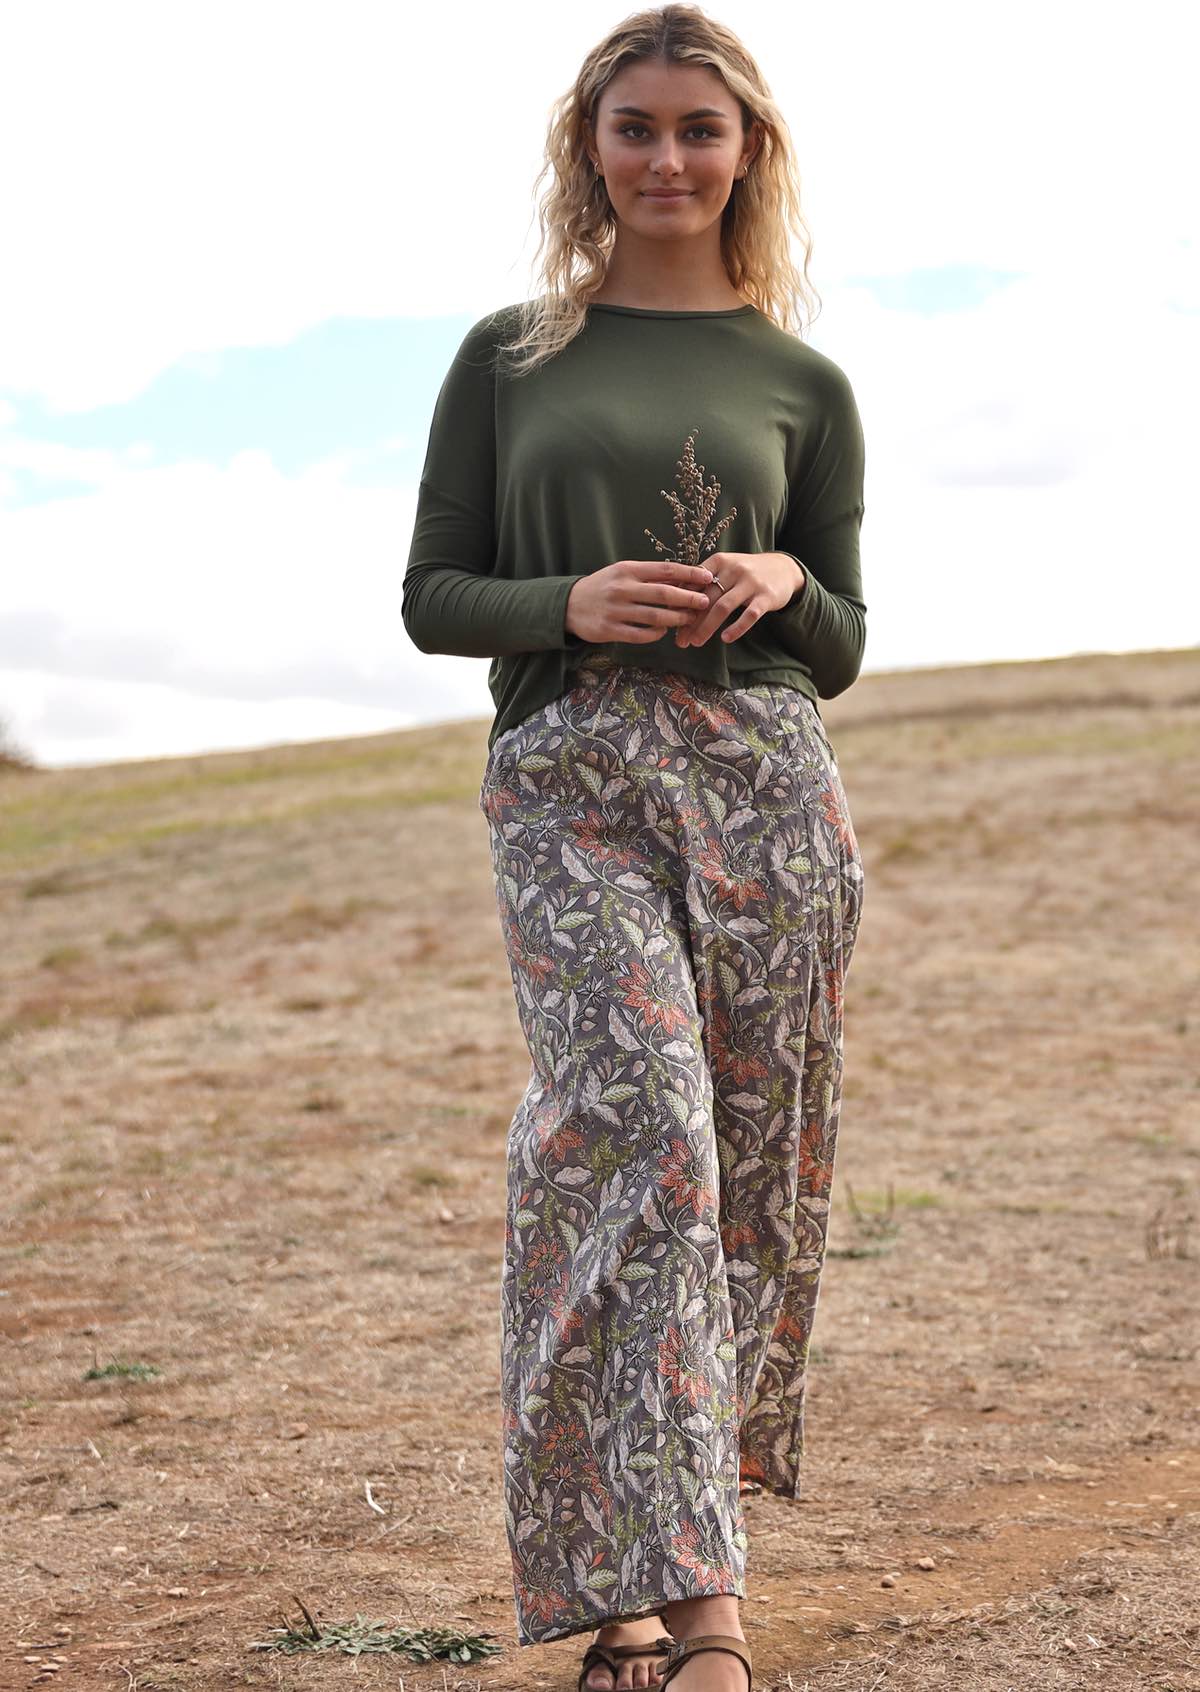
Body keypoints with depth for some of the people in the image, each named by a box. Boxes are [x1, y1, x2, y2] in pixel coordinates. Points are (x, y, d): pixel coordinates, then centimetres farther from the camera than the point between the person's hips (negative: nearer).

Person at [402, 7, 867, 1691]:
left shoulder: (801, 383, 13)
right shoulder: (506, 357, 11)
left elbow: (843, 652, 15)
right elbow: (432, 596, 10)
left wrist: (786, 587, -7)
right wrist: (573, 607, -9)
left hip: (765, 784, 2)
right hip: (568, 790, -2)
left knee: (752, 1164, 2)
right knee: (641, 1136, -16)